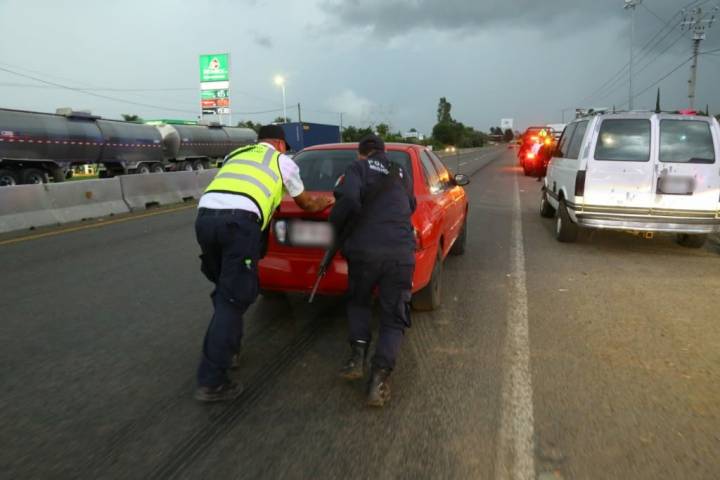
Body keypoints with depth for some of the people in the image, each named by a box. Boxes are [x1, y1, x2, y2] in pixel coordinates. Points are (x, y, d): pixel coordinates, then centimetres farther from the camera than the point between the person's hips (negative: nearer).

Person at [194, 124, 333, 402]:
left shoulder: (235, 155, 34)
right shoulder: (282, 161, 22)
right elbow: (306, 204, 34)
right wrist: (327, 200, 55)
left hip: (205, 215, 6)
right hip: (239, 220, -6)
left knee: (225, 291, 24)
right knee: (233, 300, -1)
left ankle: (226, 351, 33)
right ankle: (211, 382, 1)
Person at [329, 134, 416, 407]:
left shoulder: (359, 167, 8)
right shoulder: (402, 174, 22)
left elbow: (348, 200, -11)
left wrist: (335, 231, 2)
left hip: (364, 249, -2)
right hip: (401, 253, 2)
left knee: (358, 303, 24)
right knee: (394, 318, 9)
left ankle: (358, 357, 7)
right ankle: (380, 375, -11)